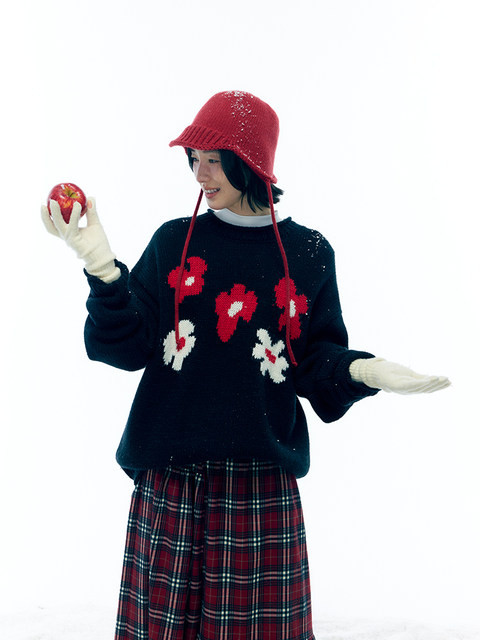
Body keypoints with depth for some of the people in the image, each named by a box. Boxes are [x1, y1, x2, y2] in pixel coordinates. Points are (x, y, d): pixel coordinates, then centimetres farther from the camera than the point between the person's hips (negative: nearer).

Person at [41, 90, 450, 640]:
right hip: (169, 476, 1)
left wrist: (361, 370, -14)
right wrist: (103, 269, -14)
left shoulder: (307, 253, 4)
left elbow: (318, 359, 5)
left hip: (263, 478, 0)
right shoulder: (173, 242, 5)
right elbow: (127, 346, -2)